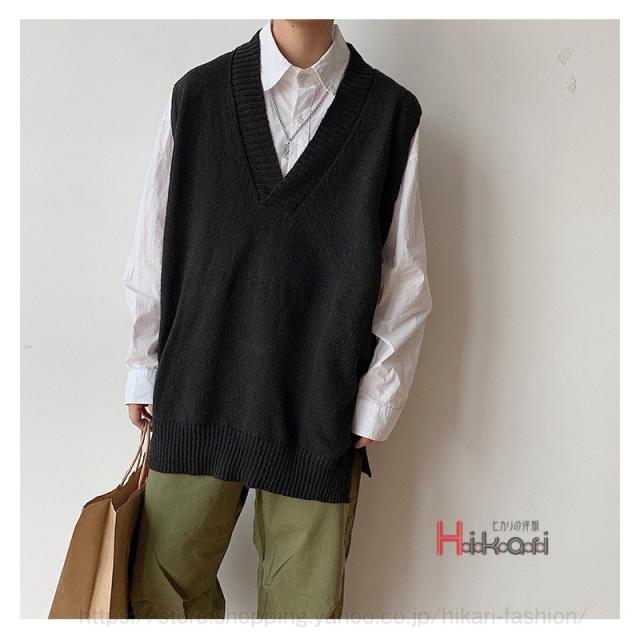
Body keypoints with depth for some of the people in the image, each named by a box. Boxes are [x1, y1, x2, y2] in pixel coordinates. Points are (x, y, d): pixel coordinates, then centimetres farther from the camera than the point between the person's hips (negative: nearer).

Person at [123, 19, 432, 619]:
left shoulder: (392, 112, 1)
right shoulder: (196, 95, 4)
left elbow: (406, 279, 1)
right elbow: (153, 248, 8)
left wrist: (375, 405, -2)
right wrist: (144, 369, 10)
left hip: (320, 415, -1)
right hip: (197, 397, 2)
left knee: (304, 603, 10)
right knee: (161, 590, 11)